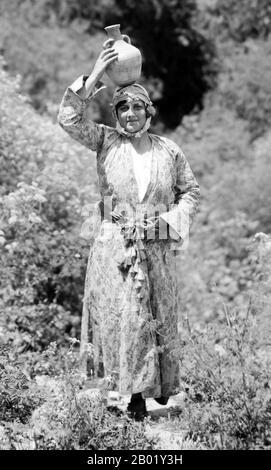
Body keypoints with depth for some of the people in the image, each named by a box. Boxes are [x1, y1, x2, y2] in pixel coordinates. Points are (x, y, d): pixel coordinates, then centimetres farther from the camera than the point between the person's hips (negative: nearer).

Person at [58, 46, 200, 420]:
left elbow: (191, 190, 15)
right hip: (115, 246, -2)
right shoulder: (106, 142, 1)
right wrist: (93, 78, -18)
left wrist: (176, 220, -2)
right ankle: (136, 395, 3)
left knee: (161, 317, 10)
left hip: (158, 248, 2)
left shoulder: (169, 150, 5)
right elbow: (70, 119, -13)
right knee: (124, 316, -5)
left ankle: (163, 386, 30)